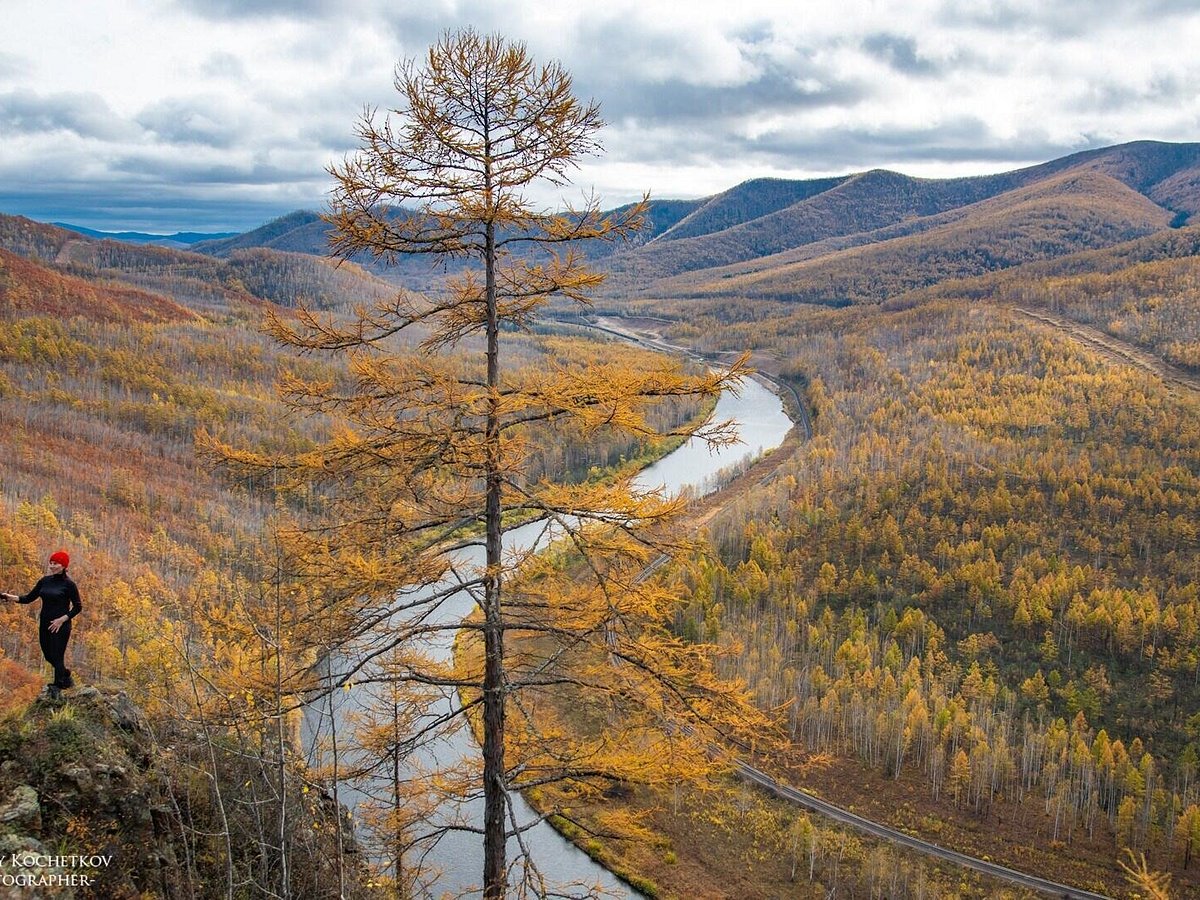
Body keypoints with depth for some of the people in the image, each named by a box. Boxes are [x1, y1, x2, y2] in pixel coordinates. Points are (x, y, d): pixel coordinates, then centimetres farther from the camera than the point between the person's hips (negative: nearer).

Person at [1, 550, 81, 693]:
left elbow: (78, 607, -8)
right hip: (45, 625, 6)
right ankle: (66, 675, 37)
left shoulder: (68, 584, -10)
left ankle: (58, 685, 9)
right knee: (48, 656, 15)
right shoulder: (44, 581, 6)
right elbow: (29, 598, 7)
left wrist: (62, 619, -16)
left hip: (61, 626, -6)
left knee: (56, 657, -4)